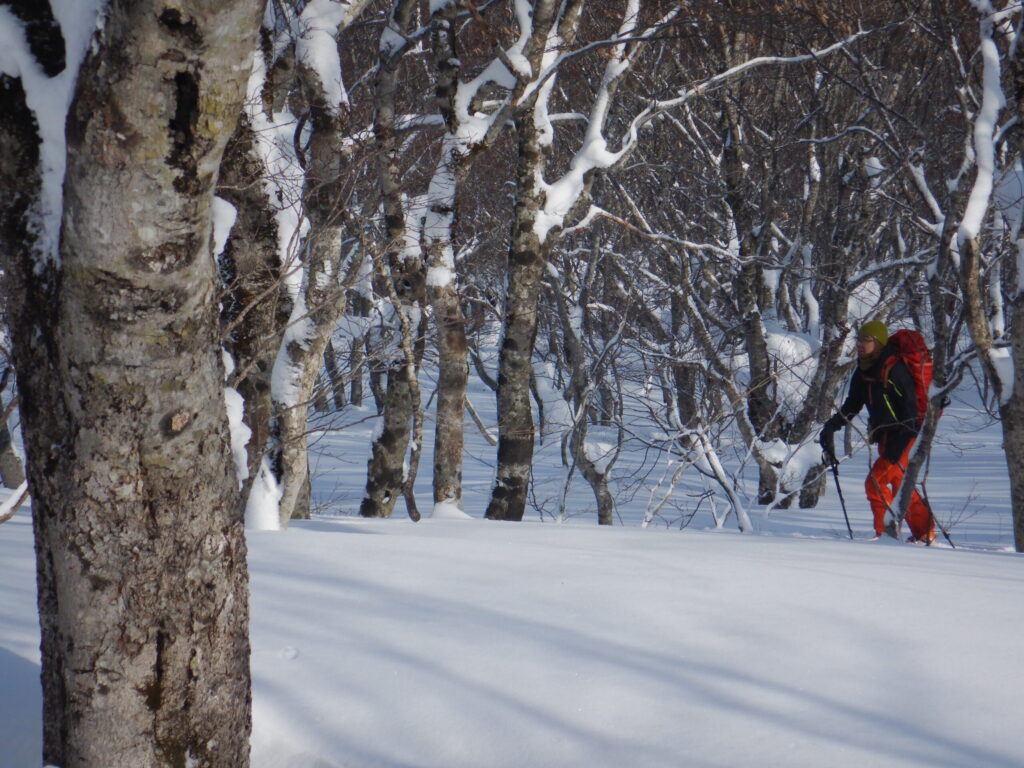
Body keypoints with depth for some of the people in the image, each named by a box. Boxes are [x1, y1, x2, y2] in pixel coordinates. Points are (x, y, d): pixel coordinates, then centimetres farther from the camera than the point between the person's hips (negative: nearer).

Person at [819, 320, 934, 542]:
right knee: (900, 484, 14)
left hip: (902, 436, -9)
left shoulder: (894, 369, -19)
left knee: (875, 482, -13)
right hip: (884, 436, 9)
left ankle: (886, 532, -6)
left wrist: (900, 443, -27)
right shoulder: (863, 371, 7)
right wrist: (831, 426, 6)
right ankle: (924, 531, 22)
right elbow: (852, 405, 18)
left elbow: (911, 406, -21)